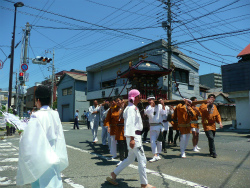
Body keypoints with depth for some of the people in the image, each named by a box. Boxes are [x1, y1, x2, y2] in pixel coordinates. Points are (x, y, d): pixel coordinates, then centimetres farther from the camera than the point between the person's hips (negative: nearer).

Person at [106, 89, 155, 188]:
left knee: (131, 158, 18)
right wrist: (131, 138, -28)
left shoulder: (134, 108, 16)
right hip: (134, 136, -10)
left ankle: (114, 174, 26)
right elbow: (130, 123, -23)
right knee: (142, 159, -2)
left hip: (136, 135, 10)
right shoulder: (131, 108, -15)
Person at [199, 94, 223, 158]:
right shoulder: (204, 105, -7)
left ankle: (211, 152, 28)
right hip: (207, 124, -6)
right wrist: (208, 104, -27)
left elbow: (217, 115, 14)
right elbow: (201, 109, -29)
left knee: (211, 138, 13)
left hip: (213, 125, 6)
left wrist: (220, 122, 1)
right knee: (211, 138, -16)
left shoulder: (214, 106, 11)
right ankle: (213, 153, -8)